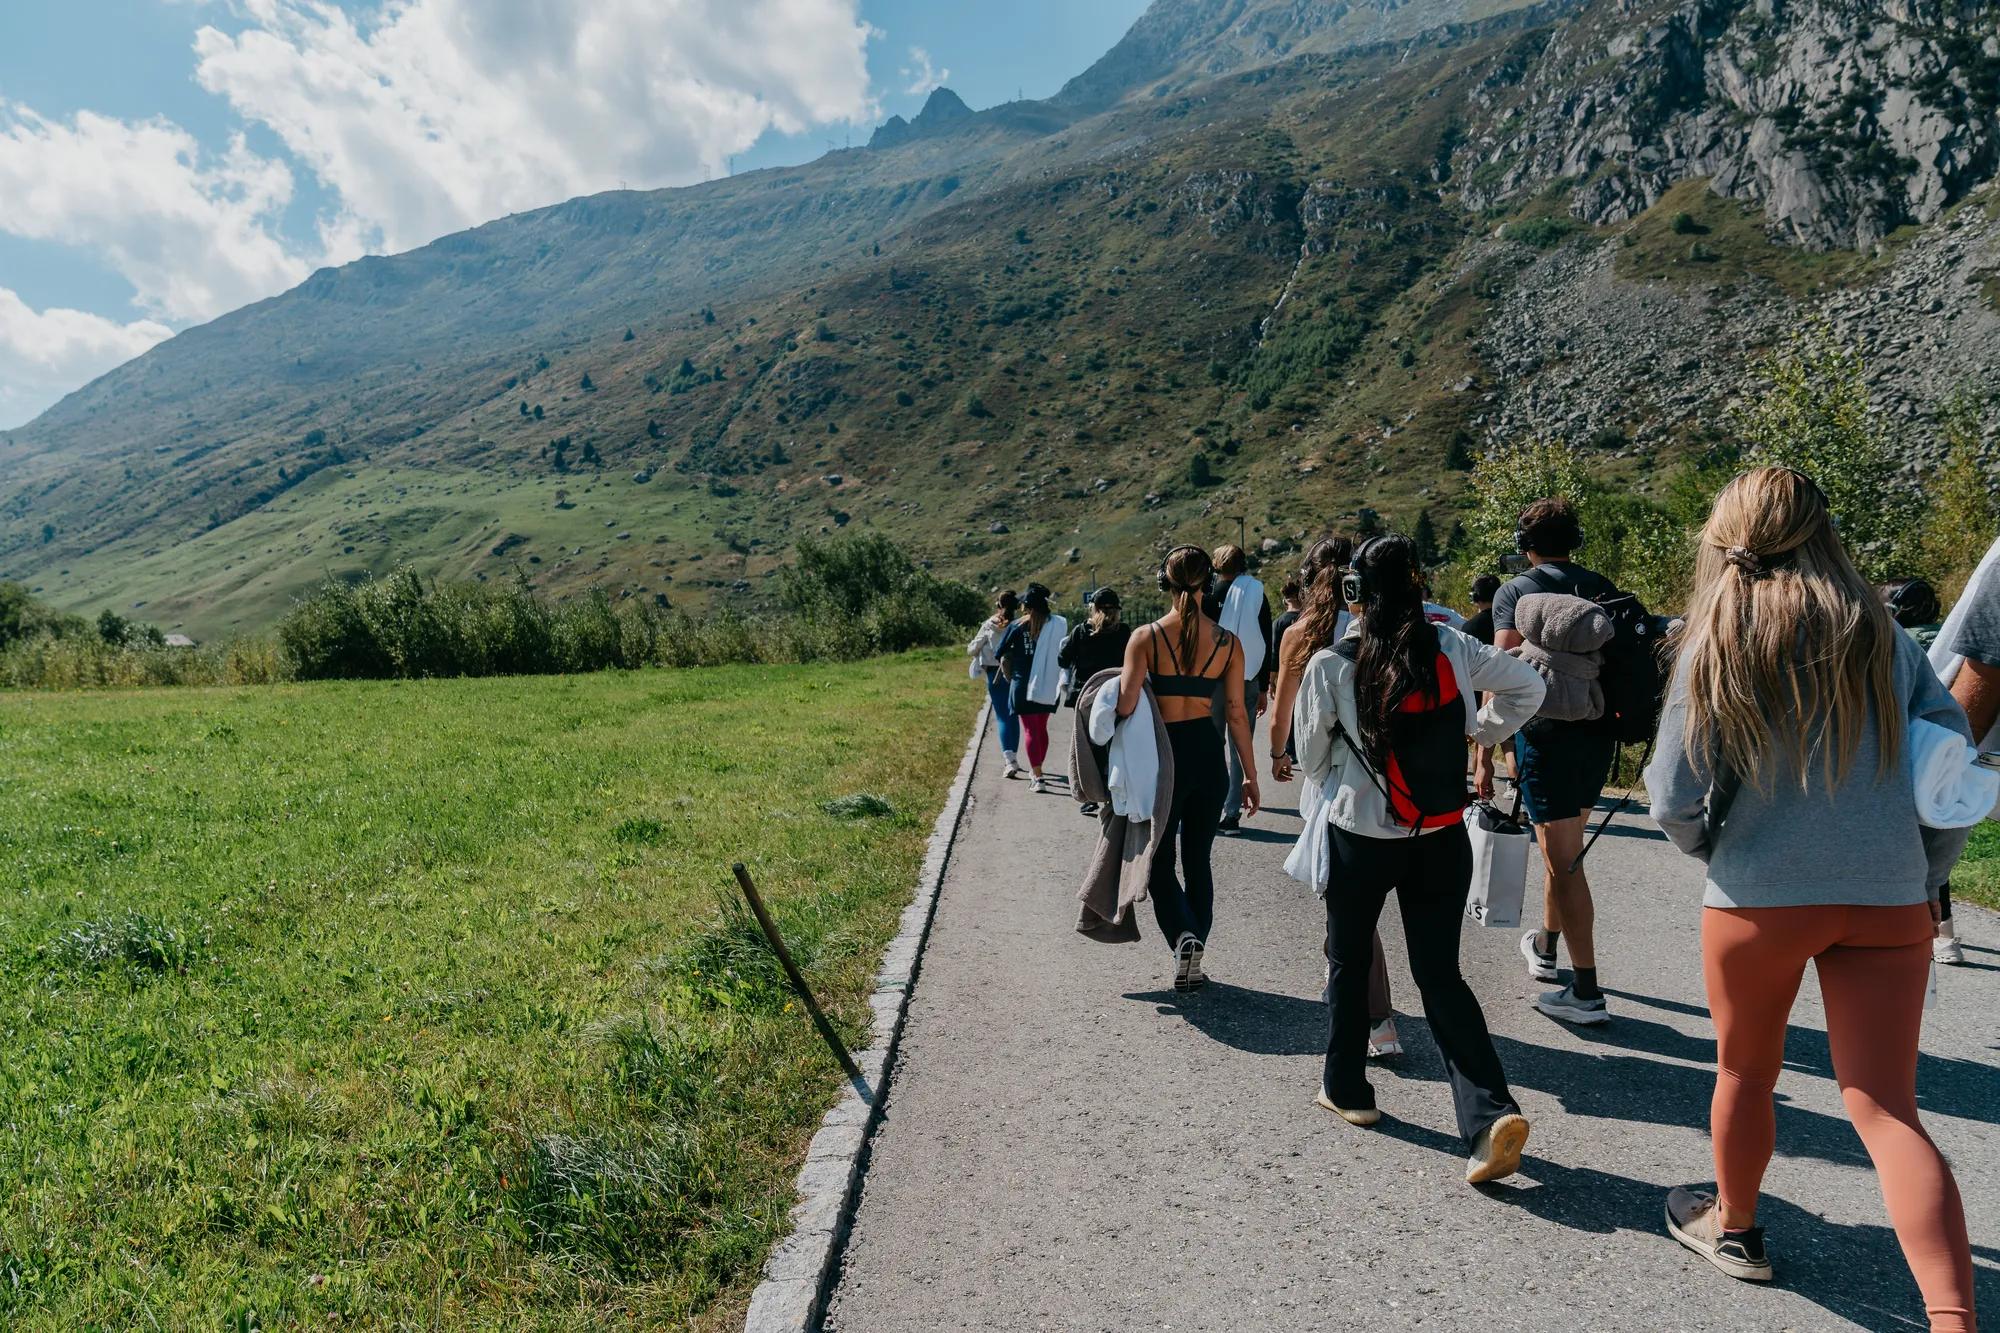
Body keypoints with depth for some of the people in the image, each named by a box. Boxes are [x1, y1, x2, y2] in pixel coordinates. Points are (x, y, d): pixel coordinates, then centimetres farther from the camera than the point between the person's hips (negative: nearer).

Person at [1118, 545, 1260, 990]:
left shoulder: (1146, 636, -10)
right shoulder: (1227, 642, -2)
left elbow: (1125, 705, -16)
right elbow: (1236, 713, 0)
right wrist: (1250, 775, 8)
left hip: (1162, 753, -3)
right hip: (1208, 754, 3)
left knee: (1158, 859, 12)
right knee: (1198, 859, 16)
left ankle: (1183, 933, -12)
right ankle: (1194, 962, 19)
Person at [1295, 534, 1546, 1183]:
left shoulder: (1331, 665, -12)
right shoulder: (1451, 647, -4)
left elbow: (1311, 759, -1)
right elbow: (1527, 686, 7)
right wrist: (1476, 733, 14)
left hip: (1360, 836, -3)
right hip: (1442, 839, 3)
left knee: (1350, 965, 17)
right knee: (1440, 973, 9)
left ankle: (1346, 1087, 30)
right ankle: (1491, 1112, -5)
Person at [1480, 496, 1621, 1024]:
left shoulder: (1515, 593, -6)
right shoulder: (1603, 590, 10)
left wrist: (1484, 754, -12)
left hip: (1546, 735, -6)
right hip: (1599, 734, 6)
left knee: (1563, 862, -3)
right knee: (1562, 849, 23)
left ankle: (1587, 992, -1)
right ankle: (1547, 946, 41)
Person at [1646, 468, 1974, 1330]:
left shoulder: (1718, 644, -8)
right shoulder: (1881, 635, 2)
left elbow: (1674, 800, -9)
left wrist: (1708, 849, 12)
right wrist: (1924, 877, 15)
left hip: (1759, 897, -2)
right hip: (1888, 902, 3)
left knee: (1745, 1073, 19)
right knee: (1886, 1107, 5)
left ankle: (1734, 1227, 39)